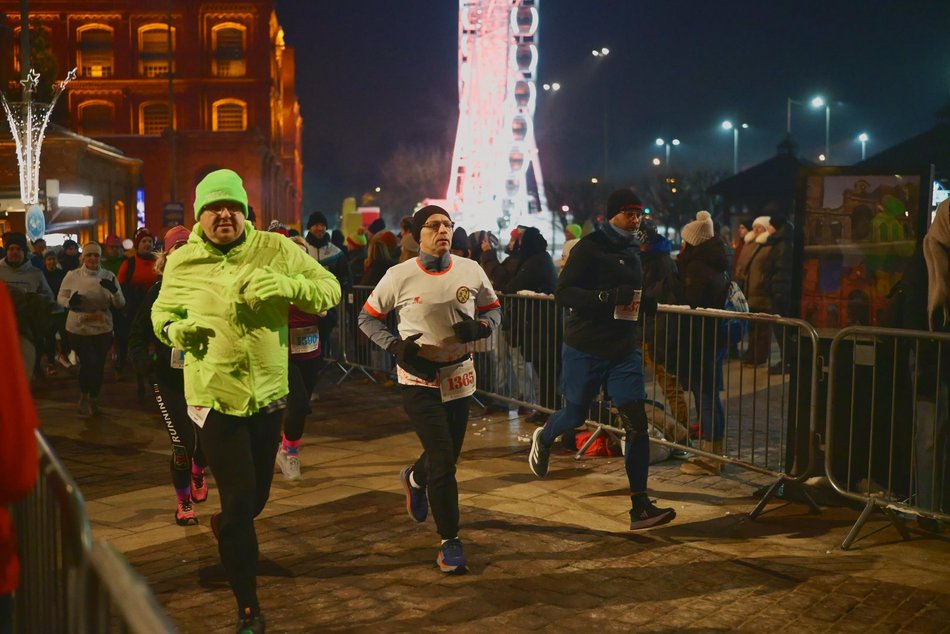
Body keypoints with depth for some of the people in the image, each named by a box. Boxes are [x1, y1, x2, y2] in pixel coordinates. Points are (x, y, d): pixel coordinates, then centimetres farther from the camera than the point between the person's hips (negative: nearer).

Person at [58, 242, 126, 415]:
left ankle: (93, 399, 31)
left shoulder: (109, 276, 0)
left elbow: (120, 304, -1)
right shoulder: (72, 275, -3)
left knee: (99, 365, 8)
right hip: (78, 328, -2)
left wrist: (114, 290, -22)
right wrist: (69, 302, -18)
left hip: (103, 329, 2)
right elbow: (60, 297, 5)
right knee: (88, 362, -14)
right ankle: (84, 396, 13)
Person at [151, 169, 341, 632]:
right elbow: (161, 312, 14)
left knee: (257, 496, 19)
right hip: (214, 398, -2)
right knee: (240, 501, -2)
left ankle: (226, 526, 57)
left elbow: (330, 289, -6)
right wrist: (174, 330, -9)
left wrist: (289, 285, -26)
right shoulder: (181, 263, -2)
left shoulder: (275, 250, -6)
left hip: (269, 395, 2)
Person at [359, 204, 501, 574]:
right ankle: (450, 542, 6)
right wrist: (395, 345, -14)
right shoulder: (400, 276, -9)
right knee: (443, 461, -9)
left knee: (449, 455, 16)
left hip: (459, 374, 4)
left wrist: (480, 327, -12)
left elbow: (493, 309, 11)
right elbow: (368, 318, 2)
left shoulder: (471, 271, -2)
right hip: (418, 377, -4)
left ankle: (415, 479, 53)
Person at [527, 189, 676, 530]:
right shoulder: (589, 247, -10)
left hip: (625, 350, 5)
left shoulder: (635, 250, 12)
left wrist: (646, 303, 4)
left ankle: (640, 507, 0)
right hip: (585, 348, -5)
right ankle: (543, 438, 47)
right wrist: (608, 297, -29)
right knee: (575, 414, 11)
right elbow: (564, 293, -18)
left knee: (637, 424, -5)